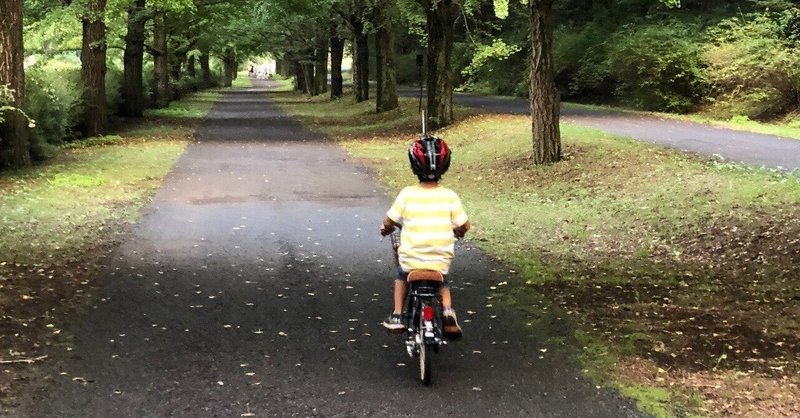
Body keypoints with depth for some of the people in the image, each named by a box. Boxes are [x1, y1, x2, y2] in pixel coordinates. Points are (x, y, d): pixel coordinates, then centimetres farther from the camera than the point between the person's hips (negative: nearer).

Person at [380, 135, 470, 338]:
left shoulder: (407, 194, -11)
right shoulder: (449, 196, -8)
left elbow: (388, 223, -3)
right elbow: (464, 226, -2)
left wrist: (385, 229, 20)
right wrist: (458, 232, 22)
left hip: (411, 259, 0)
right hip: (440, 262, 1)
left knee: (401, 276, 33)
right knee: (442, 283, 32)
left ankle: (397, 316, 25)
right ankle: (447, 311, 7)